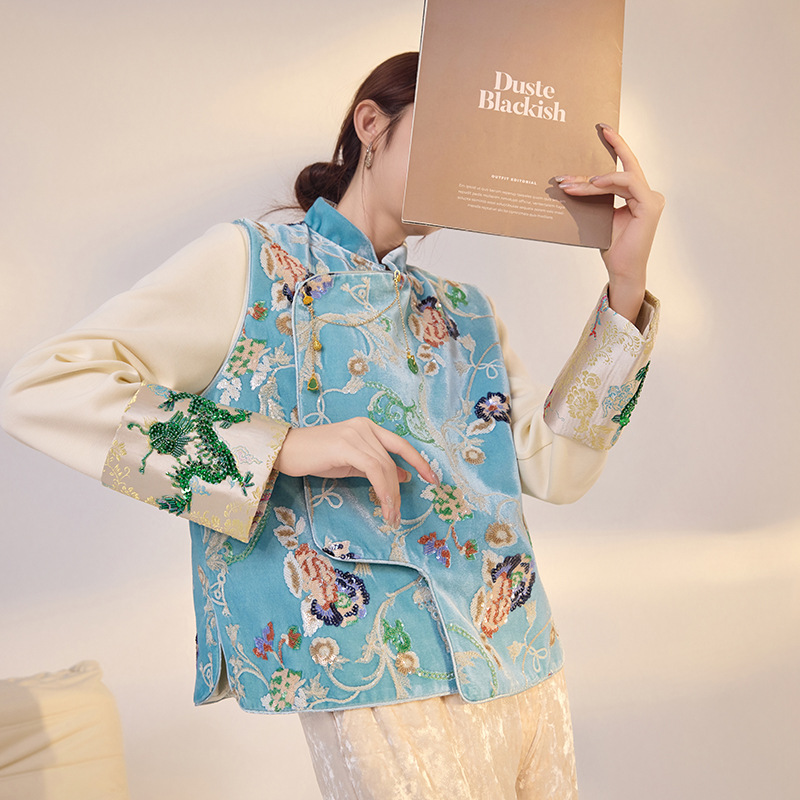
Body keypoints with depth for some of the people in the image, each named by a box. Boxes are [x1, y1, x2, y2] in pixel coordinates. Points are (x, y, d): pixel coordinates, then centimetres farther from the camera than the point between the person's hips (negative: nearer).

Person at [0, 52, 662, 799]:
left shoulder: (464, 310, 15)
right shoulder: (251, 261, -2)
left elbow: (557, 467, 4)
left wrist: (627, 286, -6)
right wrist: (282, 444, -20)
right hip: (379, 676, -6)